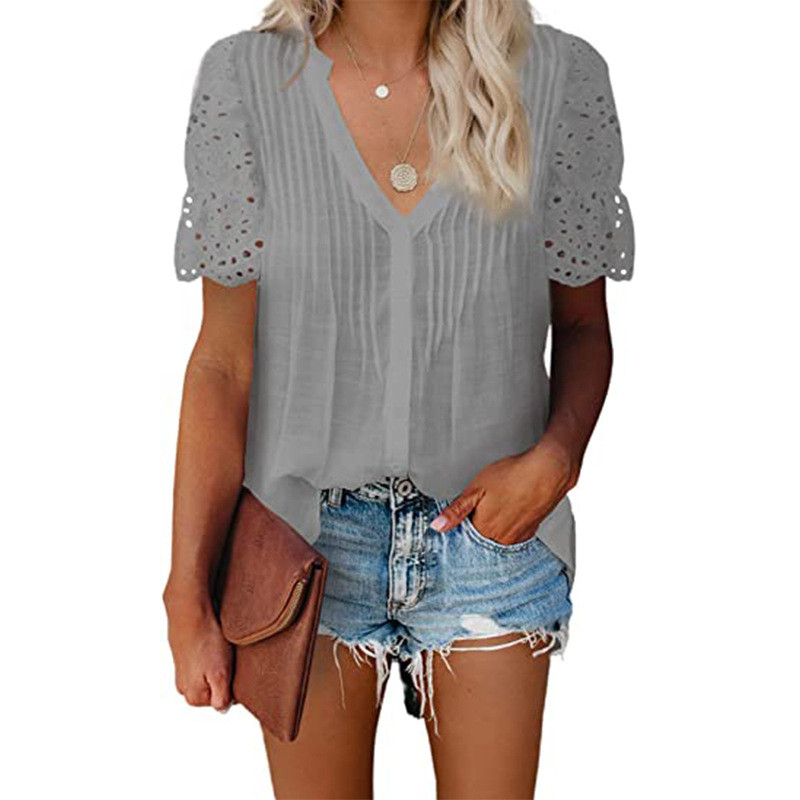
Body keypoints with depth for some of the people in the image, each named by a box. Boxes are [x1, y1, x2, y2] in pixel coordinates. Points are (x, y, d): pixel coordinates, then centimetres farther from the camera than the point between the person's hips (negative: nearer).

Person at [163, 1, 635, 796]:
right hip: (309, 534, 0)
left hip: (492, 526, 1)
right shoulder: (245, 78, -7)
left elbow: (583, 326, 4)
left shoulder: (560, 77, -6)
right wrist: (188, 595, -8)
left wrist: (556, 457, -16)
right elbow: (224, 360, -7)